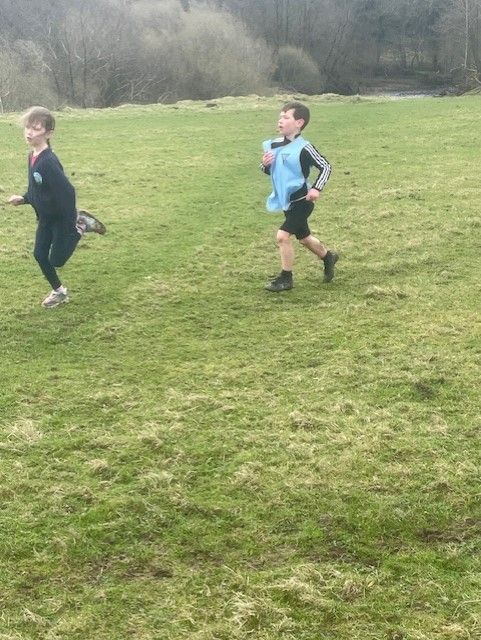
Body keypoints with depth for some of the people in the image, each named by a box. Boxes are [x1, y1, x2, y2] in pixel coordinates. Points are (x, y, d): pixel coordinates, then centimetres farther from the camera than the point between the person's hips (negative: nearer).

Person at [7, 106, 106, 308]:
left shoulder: (49, 162, -30)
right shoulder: (32, 156, -2)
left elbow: (67, 192, -30)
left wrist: (70, 224, -26)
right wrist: (23, 199, 0)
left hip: (61, 218, -8)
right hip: (45, 218, 8)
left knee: (56, 260, 2)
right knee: (40, 255, 10)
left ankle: (81, 225, 16)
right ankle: (59, 292, 28)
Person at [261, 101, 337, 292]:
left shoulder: (303, 148, -19)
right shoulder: (273, 145, 2)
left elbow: (325, 166, -13)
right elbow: (270, 171, 15)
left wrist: (317, 188, -22)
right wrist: (265, 165, -7)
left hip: (301, 201, -8)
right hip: (285, 201, 8)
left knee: (282, 235, -16)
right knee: (303, 237, 22)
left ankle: (286, 278, -2)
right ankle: (328, 257, 47)